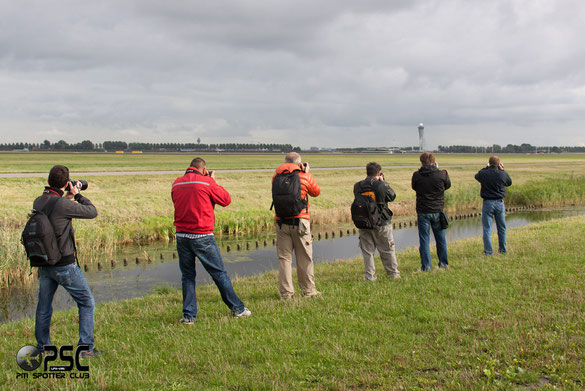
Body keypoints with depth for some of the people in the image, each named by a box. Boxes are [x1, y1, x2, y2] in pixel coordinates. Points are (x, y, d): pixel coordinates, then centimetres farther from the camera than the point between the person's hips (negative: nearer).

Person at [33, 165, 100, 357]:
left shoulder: (37, 202, 2)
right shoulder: (62, 204, -21)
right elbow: (92, 212, -10)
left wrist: (69, 198, 16)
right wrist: (76, 195, 0)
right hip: (64, 264, -7)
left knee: (43, 307, 17)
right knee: (87, 303, 6)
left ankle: (42, 347, 27)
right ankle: (86, 347, 6)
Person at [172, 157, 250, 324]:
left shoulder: (176, 184, 6)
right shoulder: (206, 183, -8)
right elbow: (226, 200, 1)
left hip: (181, 236, 4)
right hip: (203, 237, -4)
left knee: (187, 276, 12)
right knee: (220, 274, 6)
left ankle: (188, 315, 9)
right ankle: (237, 309, 17)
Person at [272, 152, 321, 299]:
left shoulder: (276, 176, 4)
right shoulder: (305, 176, -1)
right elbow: (316, 192, 14)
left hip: (281, 222, 2)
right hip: (300, 221, -2)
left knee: (284, 258, 6)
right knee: (304, 258, 8)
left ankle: (286, 292, 7)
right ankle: (308, 290, 16)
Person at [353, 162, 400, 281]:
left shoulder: (357, 186, -4)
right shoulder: (382, 185, -14)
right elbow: (392, 196, 2)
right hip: (381, 224, -2)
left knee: (367, 251, 10)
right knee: (387, 250, 12)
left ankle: (369, 276, 10)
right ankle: (393, 273, 22)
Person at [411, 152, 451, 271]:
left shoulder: (416, 175, -9)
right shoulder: (441, 174, -9)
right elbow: (448, 185, 10)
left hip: (423, 212, -1)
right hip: (438, 211, 1)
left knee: (424, 239, 5)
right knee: (441, 238, 16)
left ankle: (426, 266, 5)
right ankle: (443, 263, 25)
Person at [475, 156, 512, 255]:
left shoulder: (483, 173, -10)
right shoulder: (503, 174, -6)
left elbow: (477, 176, 14)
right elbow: (509, 183, 14)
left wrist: (487, 168, 19)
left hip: (488, 203, -2)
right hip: (500, 202, 2)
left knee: (487, 228, 2)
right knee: (501, 228, 16)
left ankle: (488, 251, -1)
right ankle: (502, 250, 24)